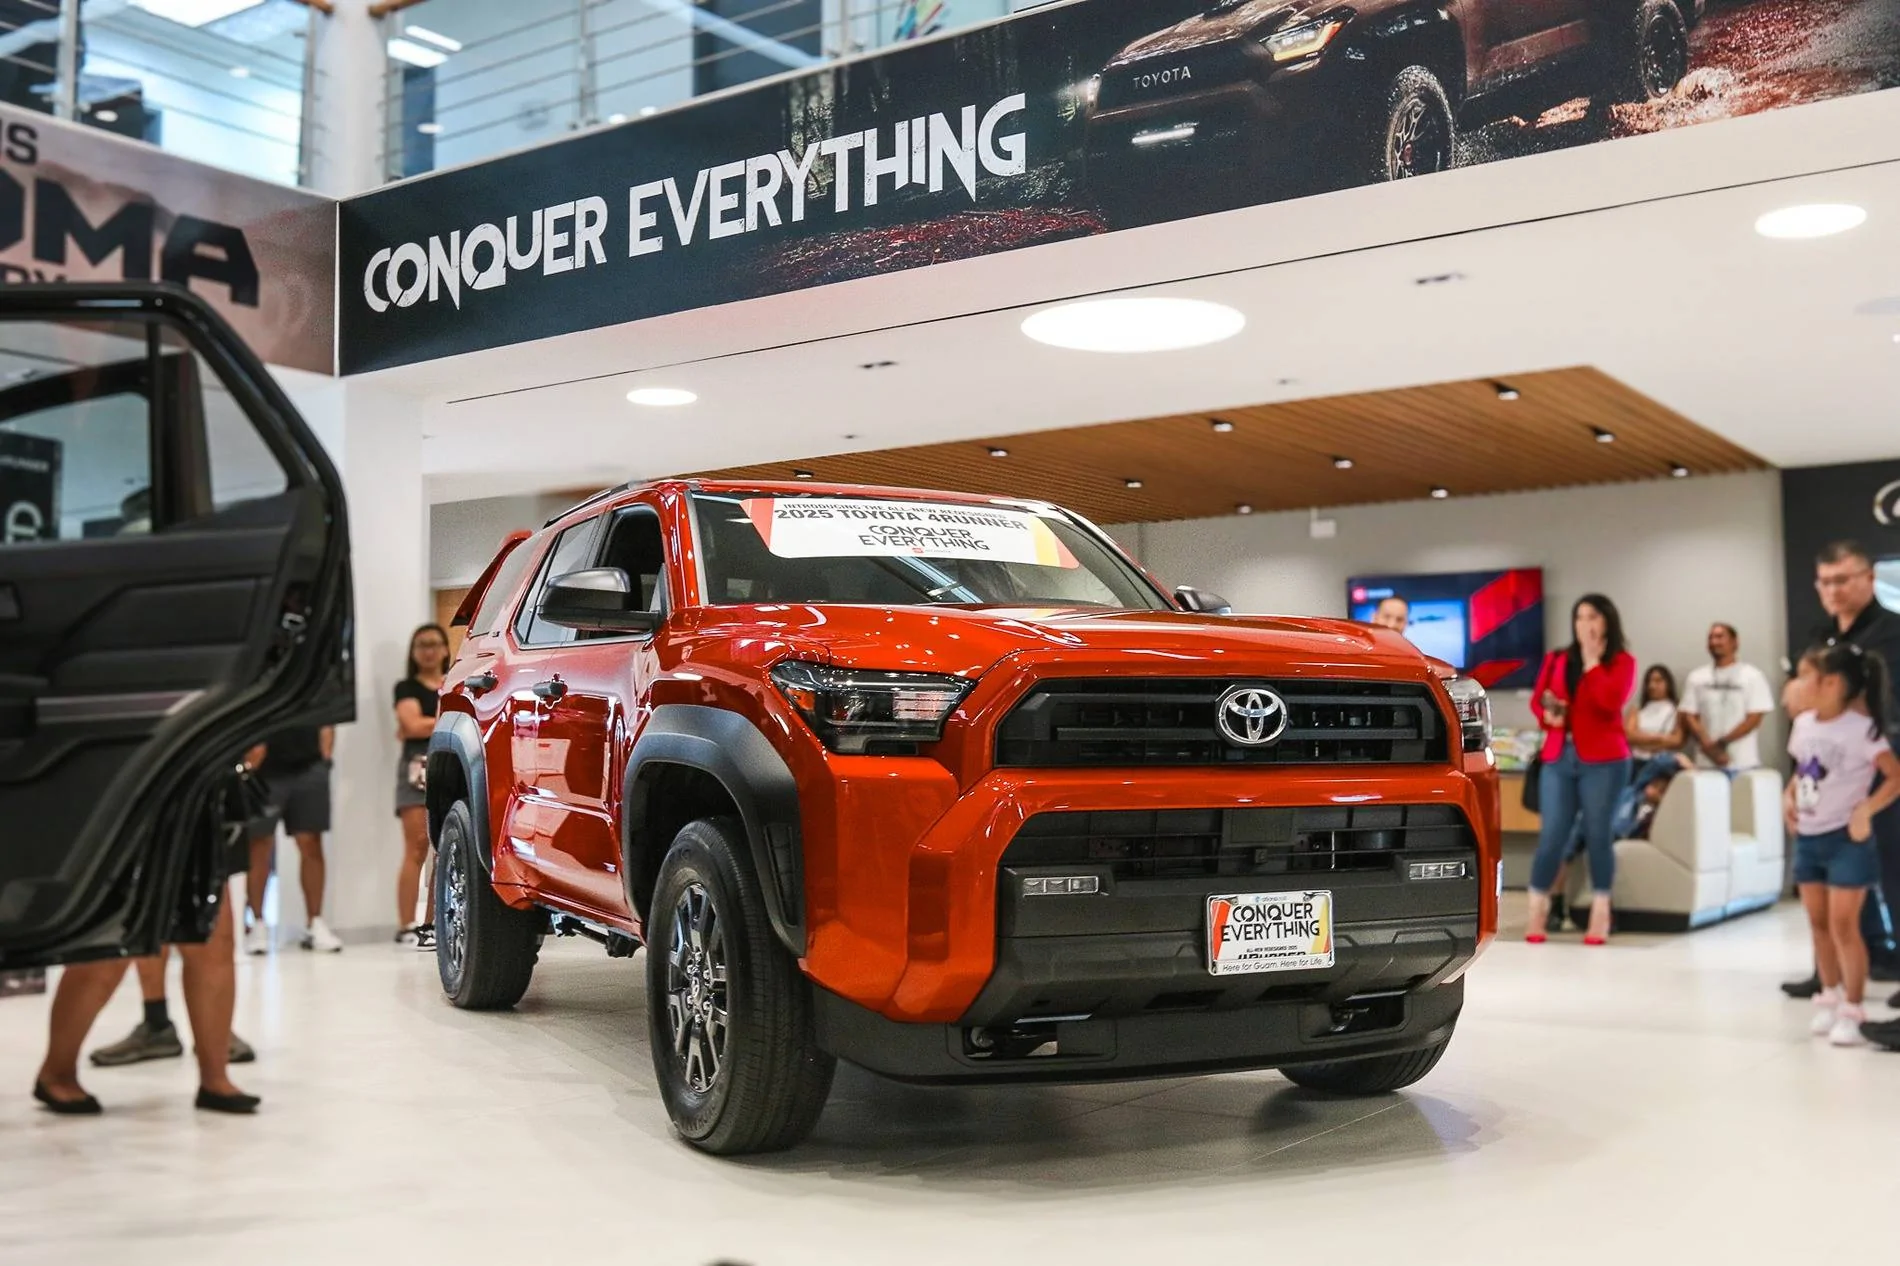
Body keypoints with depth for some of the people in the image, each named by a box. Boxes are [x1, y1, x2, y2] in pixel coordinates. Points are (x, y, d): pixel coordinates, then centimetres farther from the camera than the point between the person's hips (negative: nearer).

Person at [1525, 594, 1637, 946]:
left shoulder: (1622, 661, 3)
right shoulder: (1556, 659, 13)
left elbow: (1612, 701, -14)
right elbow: (1536, 698, 13)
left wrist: (1592, 661, -8)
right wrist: (1547, 715, -8)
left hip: (1602, 760, -2)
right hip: (1558, 758, 2)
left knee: (1597, 835, 0)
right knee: (1551, 836, -2)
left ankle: (1600, 914, 8)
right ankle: (1537, 913, 4)